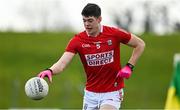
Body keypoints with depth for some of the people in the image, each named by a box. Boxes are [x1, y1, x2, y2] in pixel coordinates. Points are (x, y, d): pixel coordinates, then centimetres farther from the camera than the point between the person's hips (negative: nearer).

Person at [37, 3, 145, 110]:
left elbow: (140, 44, 3)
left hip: (112, 93, -3)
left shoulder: (114, 34, -10)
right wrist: (50, 71, -39)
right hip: (91, 93, 3)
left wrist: (129, 67, -7)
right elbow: (62, 64, -18)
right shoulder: (77, 40, -7)